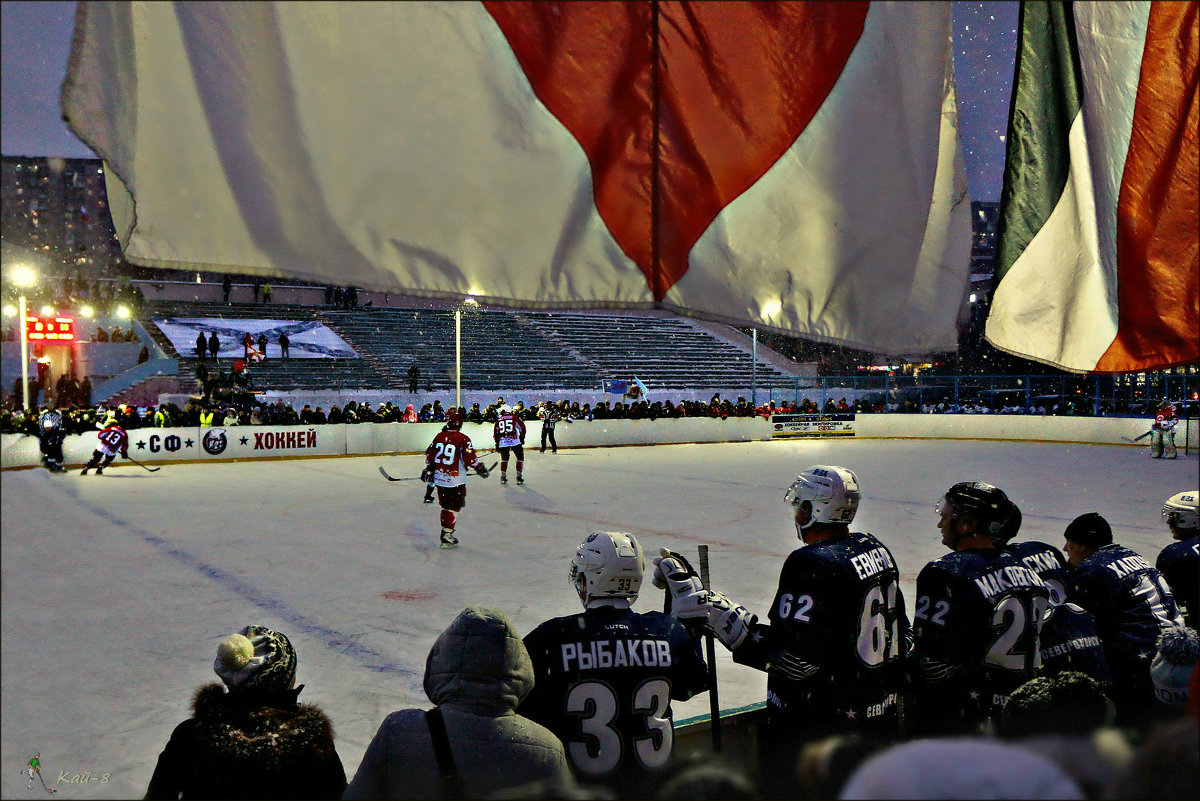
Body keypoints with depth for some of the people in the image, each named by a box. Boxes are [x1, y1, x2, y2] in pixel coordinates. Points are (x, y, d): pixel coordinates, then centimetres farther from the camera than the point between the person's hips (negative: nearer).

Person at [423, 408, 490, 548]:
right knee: (453, 508, 1)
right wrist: (480, 468, 1)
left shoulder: (439, 436, 4)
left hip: (439, 478, 6)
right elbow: (470, 459, -15)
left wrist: (428, 470, 24)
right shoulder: (463, 439, -13)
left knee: (445, 505, 19)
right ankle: (446, 536, -1)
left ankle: (445, 532, 26)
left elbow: (430, 455, 11)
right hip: (455, 480, -6)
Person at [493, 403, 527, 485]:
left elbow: (495, 433, 13)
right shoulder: (514, 417, 7)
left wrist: (497, 443, 22)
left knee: (504, 458, 21)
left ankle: (503, 476, 15)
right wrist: (522, 438, 20)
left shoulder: (498, 420, 13)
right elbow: (522, 427, 8)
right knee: (520, 457, 12)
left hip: (502, 442, 2)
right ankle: (519, 476, 6)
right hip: (514, 441, -2)